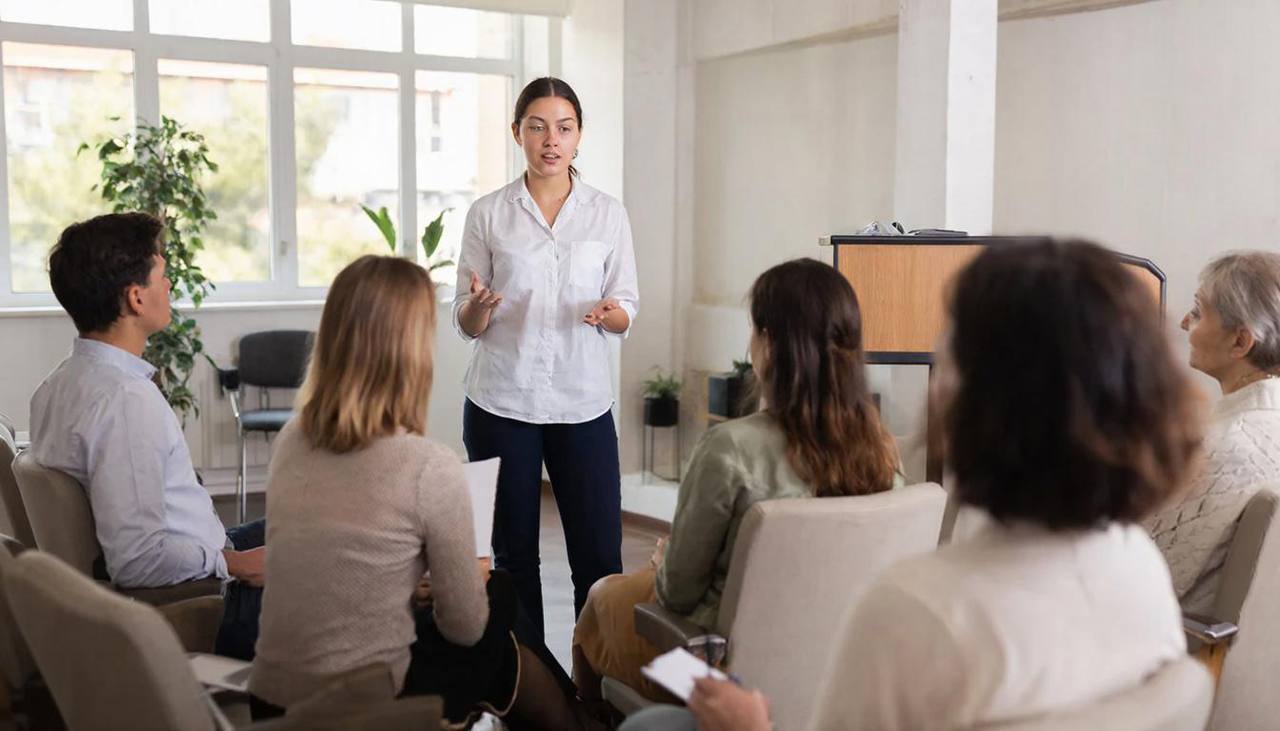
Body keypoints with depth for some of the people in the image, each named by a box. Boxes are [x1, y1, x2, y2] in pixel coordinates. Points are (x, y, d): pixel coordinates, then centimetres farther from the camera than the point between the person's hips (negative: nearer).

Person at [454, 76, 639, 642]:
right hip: (501, 403, 0)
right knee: (513, 553, 5)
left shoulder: (608, 214, 6)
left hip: (583, 403, 1)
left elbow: (626, 313, 8)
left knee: (599, 553, -2)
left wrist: (609, 313, -15)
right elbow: (466, 325, 5)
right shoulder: (487, 214, 3)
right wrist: (478, 305, -18)